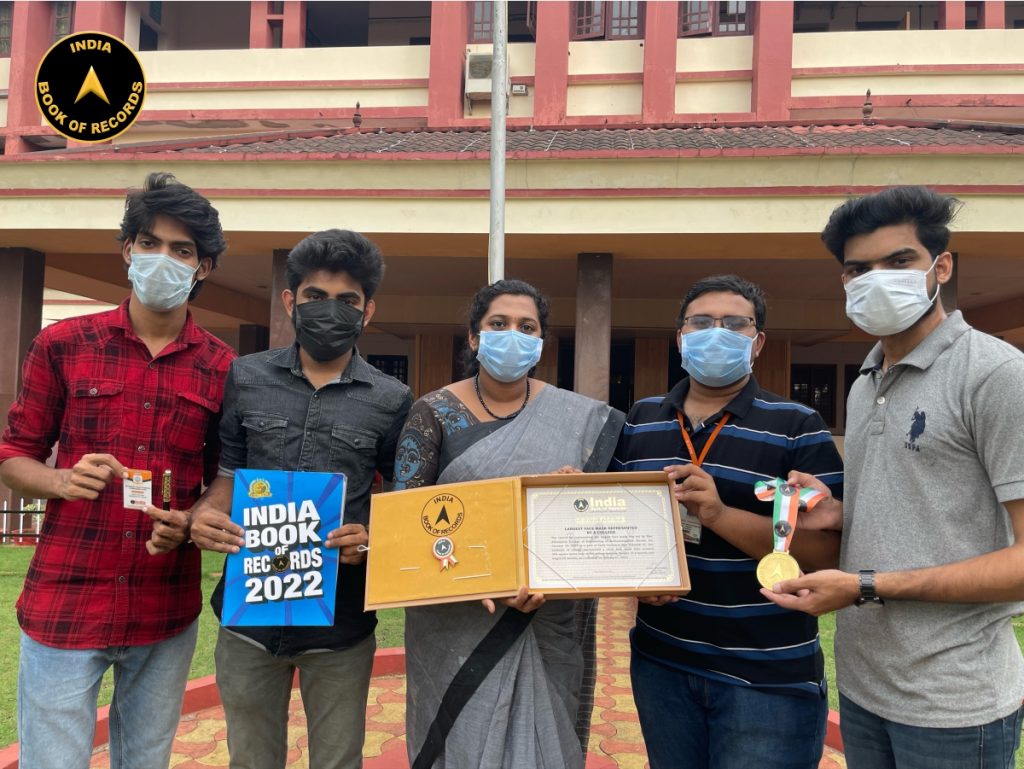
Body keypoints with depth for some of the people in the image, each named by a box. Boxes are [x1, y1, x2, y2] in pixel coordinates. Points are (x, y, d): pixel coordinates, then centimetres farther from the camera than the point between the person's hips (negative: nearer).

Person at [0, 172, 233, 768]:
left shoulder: (222, 368, 2)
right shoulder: (63, 345, 0)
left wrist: (189, 524, -12)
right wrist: (62, 480, -15)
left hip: (168, 613, 2)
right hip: (63, 605, -1)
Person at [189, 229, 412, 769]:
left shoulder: (391, 400, -2)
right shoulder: (244, 378, 2)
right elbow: (227, 475, 7)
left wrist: (372, 539, -17)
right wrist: (204, 516, -14)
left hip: (341, 620, -1)